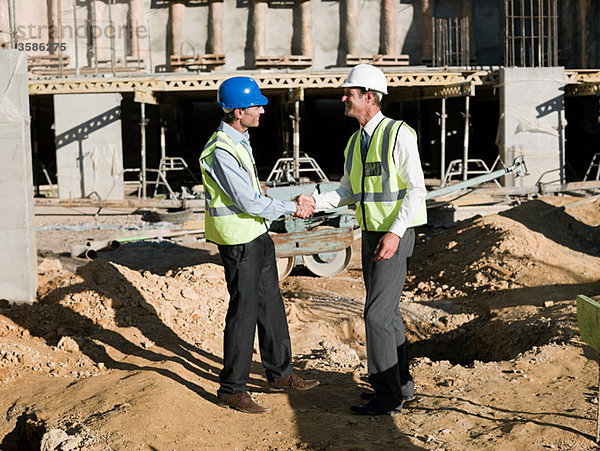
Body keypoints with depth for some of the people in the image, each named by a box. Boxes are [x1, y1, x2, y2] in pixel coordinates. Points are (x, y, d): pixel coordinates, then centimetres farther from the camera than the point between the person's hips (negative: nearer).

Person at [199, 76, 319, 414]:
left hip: (257, 234, 10)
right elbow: (248, 202, -22)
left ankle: (280, 373, 29)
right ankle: (232, 388, 7)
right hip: (238, 240, -10)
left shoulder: (241, 140, 10)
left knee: (271, 304, 16)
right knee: (244, 310, -4)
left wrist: (290, 207, 9)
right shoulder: (221, 151, -22)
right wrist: (290, 207, -11)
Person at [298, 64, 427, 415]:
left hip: (396, 237, -9)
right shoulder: (356, 142, 11)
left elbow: (416, 189, -17)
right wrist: (315, 202, -3)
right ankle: (402, 384, 27)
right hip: (371, 235, 9)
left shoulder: (399, 135, -14)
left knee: (377, 313, -10)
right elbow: (348, 192, 15)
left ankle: (388, 396, -1)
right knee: (387, 311, 15)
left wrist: (394, 234, -25)